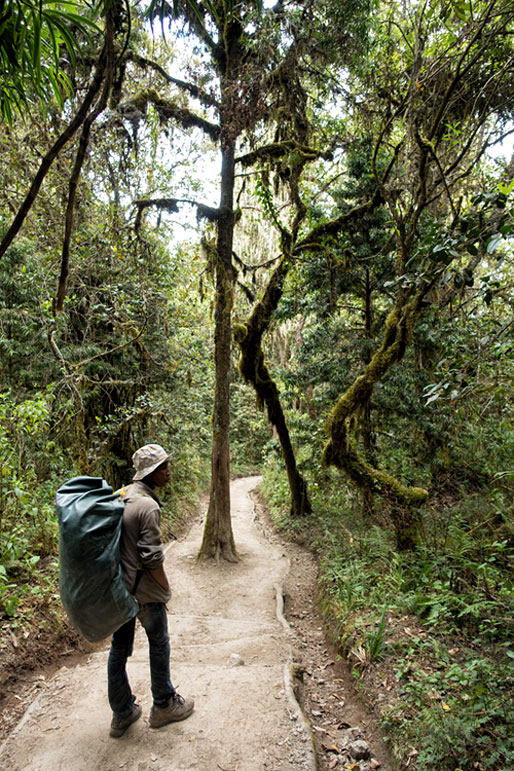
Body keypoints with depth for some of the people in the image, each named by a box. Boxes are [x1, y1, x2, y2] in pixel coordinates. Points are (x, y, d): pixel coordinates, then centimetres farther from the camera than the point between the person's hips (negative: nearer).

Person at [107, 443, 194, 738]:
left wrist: (118, 578, 18)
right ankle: (164, 706, 31)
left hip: (117, 587, 8)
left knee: (119, 648, 17)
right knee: (159, 645, 13)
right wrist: (166, 589, -7)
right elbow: (152, 558, -22)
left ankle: (122, 713, 33)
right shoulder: (148, 506, -23)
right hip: (145, 591, -8)